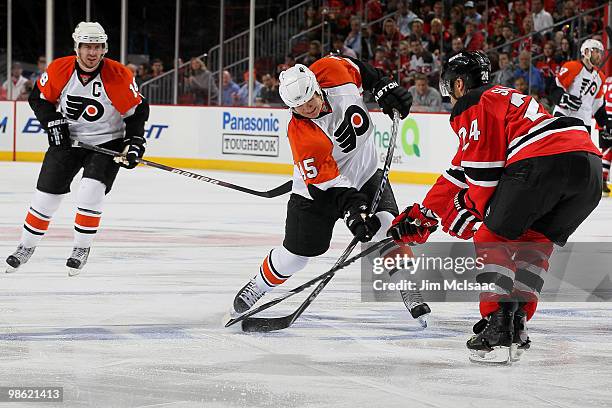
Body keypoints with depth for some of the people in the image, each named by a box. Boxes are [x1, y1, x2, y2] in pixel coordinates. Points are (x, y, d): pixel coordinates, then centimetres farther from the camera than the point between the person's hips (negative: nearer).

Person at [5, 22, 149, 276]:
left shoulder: (119, 76, -19)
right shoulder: (59, 70, -13)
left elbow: (138, 110, -7)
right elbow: (39, 97, 3)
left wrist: (135, 143, -15)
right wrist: (52, 121, -11)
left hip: (107, 143, -2)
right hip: (66, 139, 2)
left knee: (91, 192, -21)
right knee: (46, 194, 2)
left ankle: (82, 248, -2)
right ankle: (26, 247, 21)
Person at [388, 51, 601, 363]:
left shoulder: (473, 105, 11)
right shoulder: (503, 98, 39)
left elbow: (483, 169, 2)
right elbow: (459, 172, 40)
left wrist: (467, 211, 16)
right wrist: (422, 215, 41)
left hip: (543, 161, -8)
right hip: (590, 162, 8)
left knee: (493, 240, 6)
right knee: (534, 243, 23)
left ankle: (497, 327, -3)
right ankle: (516, 325, 16)